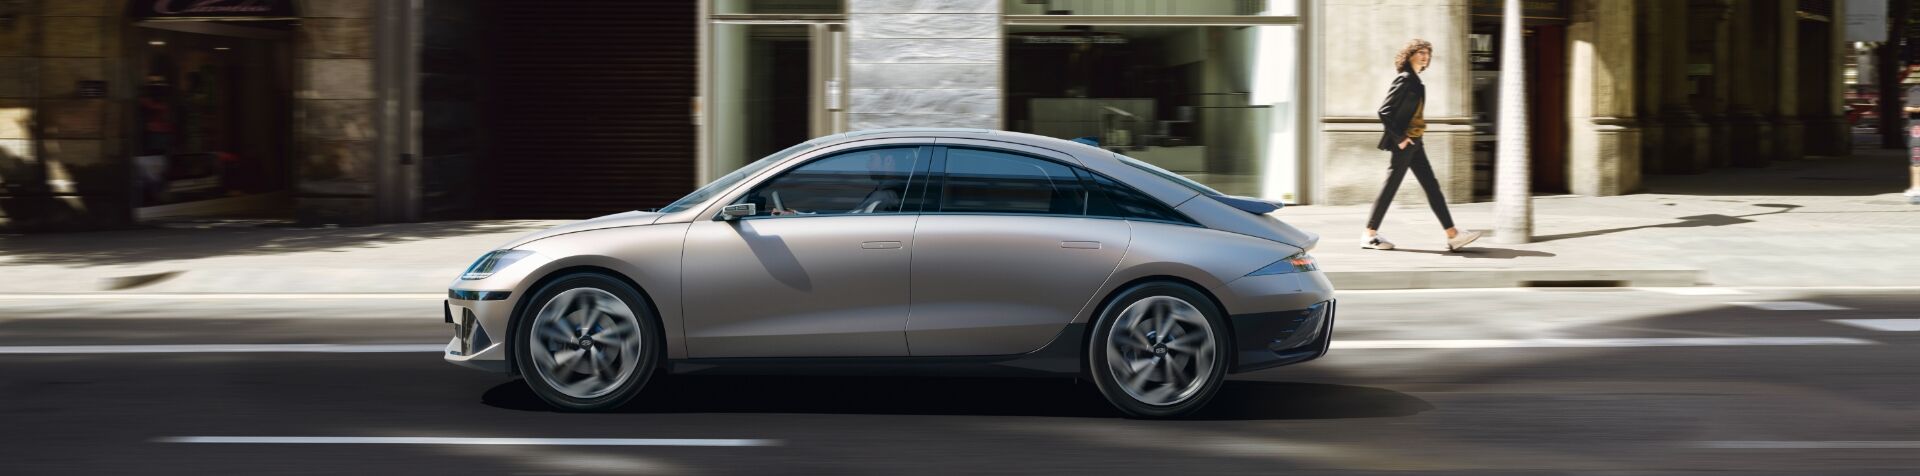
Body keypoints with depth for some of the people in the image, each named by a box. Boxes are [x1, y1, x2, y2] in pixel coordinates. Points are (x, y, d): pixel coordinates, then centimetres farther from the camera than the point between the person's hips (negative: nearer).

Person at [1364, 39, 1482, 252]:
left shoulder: (1415, 81, 14)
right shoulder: (1404, 79, -13)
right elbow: (1384, 111, -18)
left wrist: (1417, 135, 13)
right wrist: (1399, 138, -18)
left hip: (1414, 143, 9)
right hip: (1404, 143, -9)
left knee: (1432, 187, 5)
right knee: (1391, 186, -2)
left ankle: (1452, 235, 3)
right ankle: (1370, 235, 7)